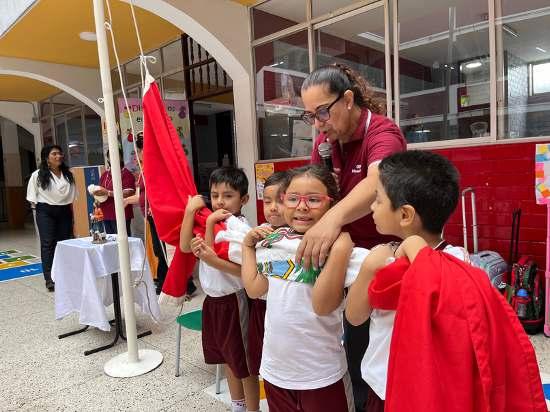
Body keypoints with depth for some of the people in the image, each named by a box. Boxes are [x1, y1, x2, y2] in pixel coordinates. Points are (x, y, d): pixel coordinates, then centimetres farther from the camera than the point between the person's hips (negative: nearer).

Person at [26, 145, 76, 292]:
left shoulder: (68, 174, 8)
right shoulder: (38, 175, -5)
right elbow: (32, 195, 2)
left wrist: (70, 208, 9)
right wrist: (37, 207, -1)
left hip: (64, 211, 4)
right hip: (46, 212, -4)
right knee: (48, 244, -7)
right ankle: (49, 278, -7)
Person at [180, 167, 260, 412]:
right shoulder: (209, 222, 1)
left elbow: (245, 270, -22)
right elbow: (185, 246, -13)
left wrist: (214, 261, -31)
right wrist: (190, 210, -16)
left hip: (232, 301, -7)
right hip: (212, 300, 7)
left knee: (244, 361, 8)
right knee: (228, 358, 22)